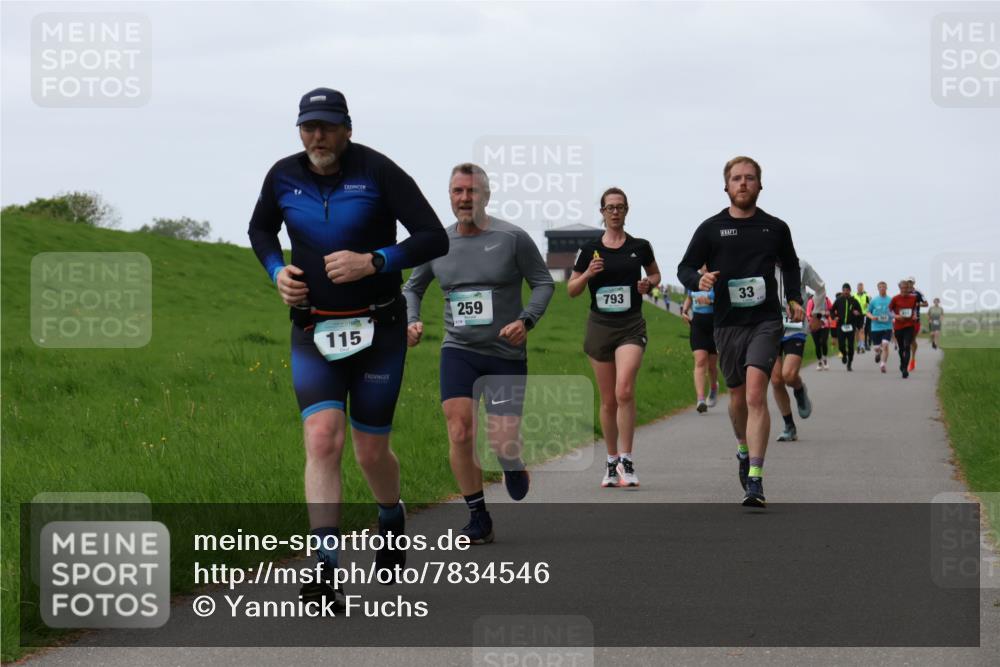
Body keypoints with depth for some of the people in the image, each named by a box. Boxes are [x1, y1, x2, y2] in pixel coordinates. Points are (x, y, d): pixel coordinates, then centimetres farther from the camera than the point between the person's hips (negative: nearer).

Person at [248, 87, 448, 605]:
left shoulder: (378, 172, -10)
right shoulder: (283, 176, 1)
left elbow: (434, 238, -11)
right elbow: (260, 228, 21)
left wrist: (373, 262, -23)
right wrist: (277, 271, 1)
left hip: (377, 330, -2)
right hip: (313, 333, 2)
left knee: (371, 453, 6)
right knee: (322, 439, -16)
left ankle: (392, 520, 41)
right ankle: (326, 574, -21)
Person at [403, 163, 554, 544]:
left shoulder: (512, 238, -5)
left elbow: (544, 283, 1)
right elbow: (412, 288, 19)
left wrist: (526, 321, -16)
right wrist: (411, 321, -1)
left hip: (506, 355, -2)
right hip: (458, 351, 2)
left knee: (502, 441, -6)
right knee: (460, 434, -14)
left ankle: (513, 465, 34)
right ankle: (478, 519, 0)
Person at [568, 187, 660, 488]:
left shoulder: (640, 247, 3)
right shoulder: (590, 249, 3)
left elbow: (655, 274, 20)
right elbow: (571, 290, 8)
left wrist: (648, 283, -3)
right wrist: (587, 274, -11)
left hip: (631, 327, -2)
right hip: (600, 326, 2)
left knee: (624, 392, -20)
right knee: (608, 401, 7)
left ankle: (627, 462, -15)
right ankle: (612, 463, 19)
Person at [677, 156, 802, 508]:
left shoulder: (775, 228, 7)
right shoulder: (711, 228, 4)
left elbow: (790, 265, 24)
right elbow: (685, 268, 7)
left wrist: (794, 298, 11)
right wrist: (699, 281, -15)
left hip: (765, 321, -2)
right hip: (727, 323, 2)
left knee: (755, 394, -17)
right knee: (738, 396, 13)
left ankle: (755, 480, -20)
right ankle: (744, 451, 44)